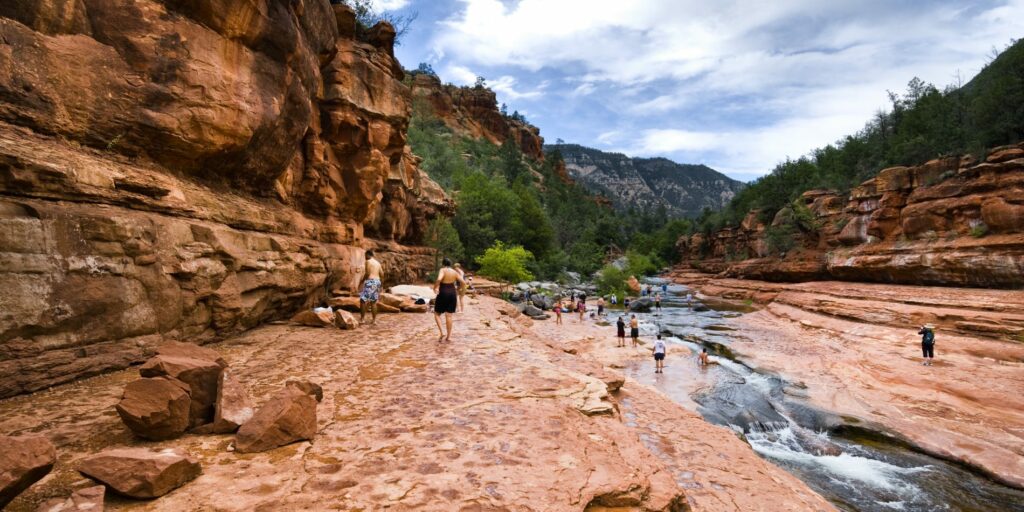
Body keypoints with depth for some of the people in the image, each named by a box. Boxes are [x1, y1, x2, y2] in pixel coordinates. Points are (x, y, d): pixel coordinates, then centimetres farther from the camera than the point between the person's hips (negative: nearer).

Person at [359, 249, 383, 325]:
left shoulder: (368, 261, -6)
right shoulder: (377, 263, 16)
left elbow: (368, 273, -14)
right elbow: (381, 273, 14)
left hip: (370, 281, -8)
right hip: (377, 281, 8)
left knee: (363, 300, -4)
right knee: (373, 302, 10)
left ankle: (361, 319, -4)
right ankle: (374, 320, 10)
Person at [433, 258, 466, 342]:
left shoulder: (442, 270, -9)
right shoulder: (455, 272, 7)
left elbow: (439, 279, -28)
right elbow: (463, 283, 3)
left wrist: (435, 287, -13)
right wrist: (457, 287, 20)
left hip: (443, 293, -4)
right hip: (452, 293, 5)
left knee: (437, 314, 10)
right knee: (449, 315, 8)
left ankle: (442, 332, -3)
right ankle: (449, 336, 10)